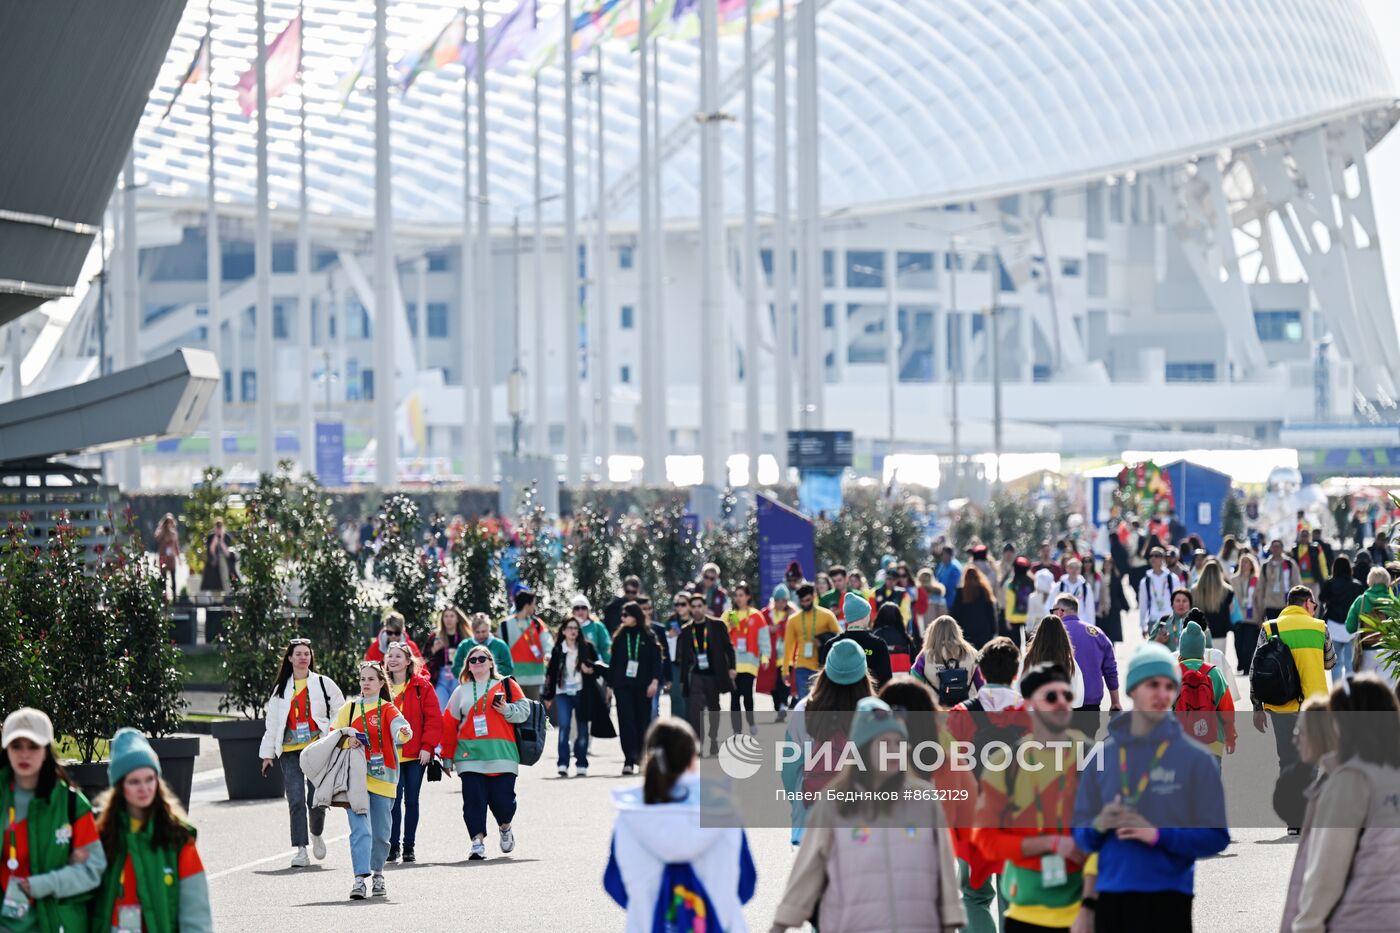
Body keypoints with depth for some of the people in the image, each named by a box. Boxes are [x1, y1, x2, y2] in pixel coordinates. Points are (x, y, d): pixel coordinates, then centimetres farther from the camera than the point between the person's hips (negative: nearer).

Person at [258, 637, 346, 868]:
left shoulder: (324, 684, 7)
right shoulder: (281, 689, 16)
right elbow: (271, 722, 17)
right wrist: (267, 753, 12)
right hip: (290, 751, 2)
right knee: (296, 800, -7)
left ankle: (316, 834, 23)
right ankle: (300, 849, -7)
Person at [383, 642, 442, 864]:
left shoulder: (421, 686, 0)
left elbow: (434, 718, -1)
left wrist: (428, 746, -9)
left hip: (416, 754, -1)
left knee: (411, 801, 5)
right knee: (394, 800, -5)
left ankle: (409, 847, 12)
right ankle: (393, 846, 2)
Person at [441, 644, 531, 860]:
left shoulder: (506, 685, 10)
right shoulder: (461, 691, 15)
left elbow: (523, 711, 7)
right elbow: (449, 724, 15)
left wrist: (507, 709, -14)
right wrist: (447, 756, 12)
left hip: (501, 755, -2)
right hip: (470, 755, 2)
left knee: (502, 798, -4)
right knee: (474, 800, -7)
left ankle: (505, 826, 27)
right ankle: (478, 841, -5)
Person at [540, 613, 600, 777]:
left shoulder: (587, 648, 4)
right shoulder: (558, 650, 5)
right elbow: (551, 673, 8)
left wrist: (591, 670, -12)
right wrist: (548, 696, 8)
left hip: (582, 693, 0)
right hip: (563, 693, 0)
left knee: (582, 730, 5)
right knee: (564, 727, -13)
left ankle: (581, 765, 13)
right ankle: (563, 765, -12)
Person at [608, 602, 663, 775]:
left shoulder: (648, 637, 3)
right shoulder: (620, 637, 10)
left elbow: (656, 659, 0)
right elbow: (613, 661, 12)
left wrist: (655, 681, -11)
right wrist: (610, 684, 10)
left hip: (643, 686, -1)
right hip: (623, 685, 1)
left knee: (643, 722, 4)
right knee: (626, 722, -9)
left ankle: (643, 757, 17)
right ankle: (629, 760, -14)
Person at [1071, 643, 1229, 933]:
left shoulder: (1195, 758, 0)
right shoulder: (1102, 757, 10)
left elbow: (1216, 838, -4)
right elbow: (1081, 835, 13)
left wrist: (1158, 835, -17)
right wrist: (1098, 827, -10)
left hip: (1167, 900, -4)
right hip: (1110, 898, 4)